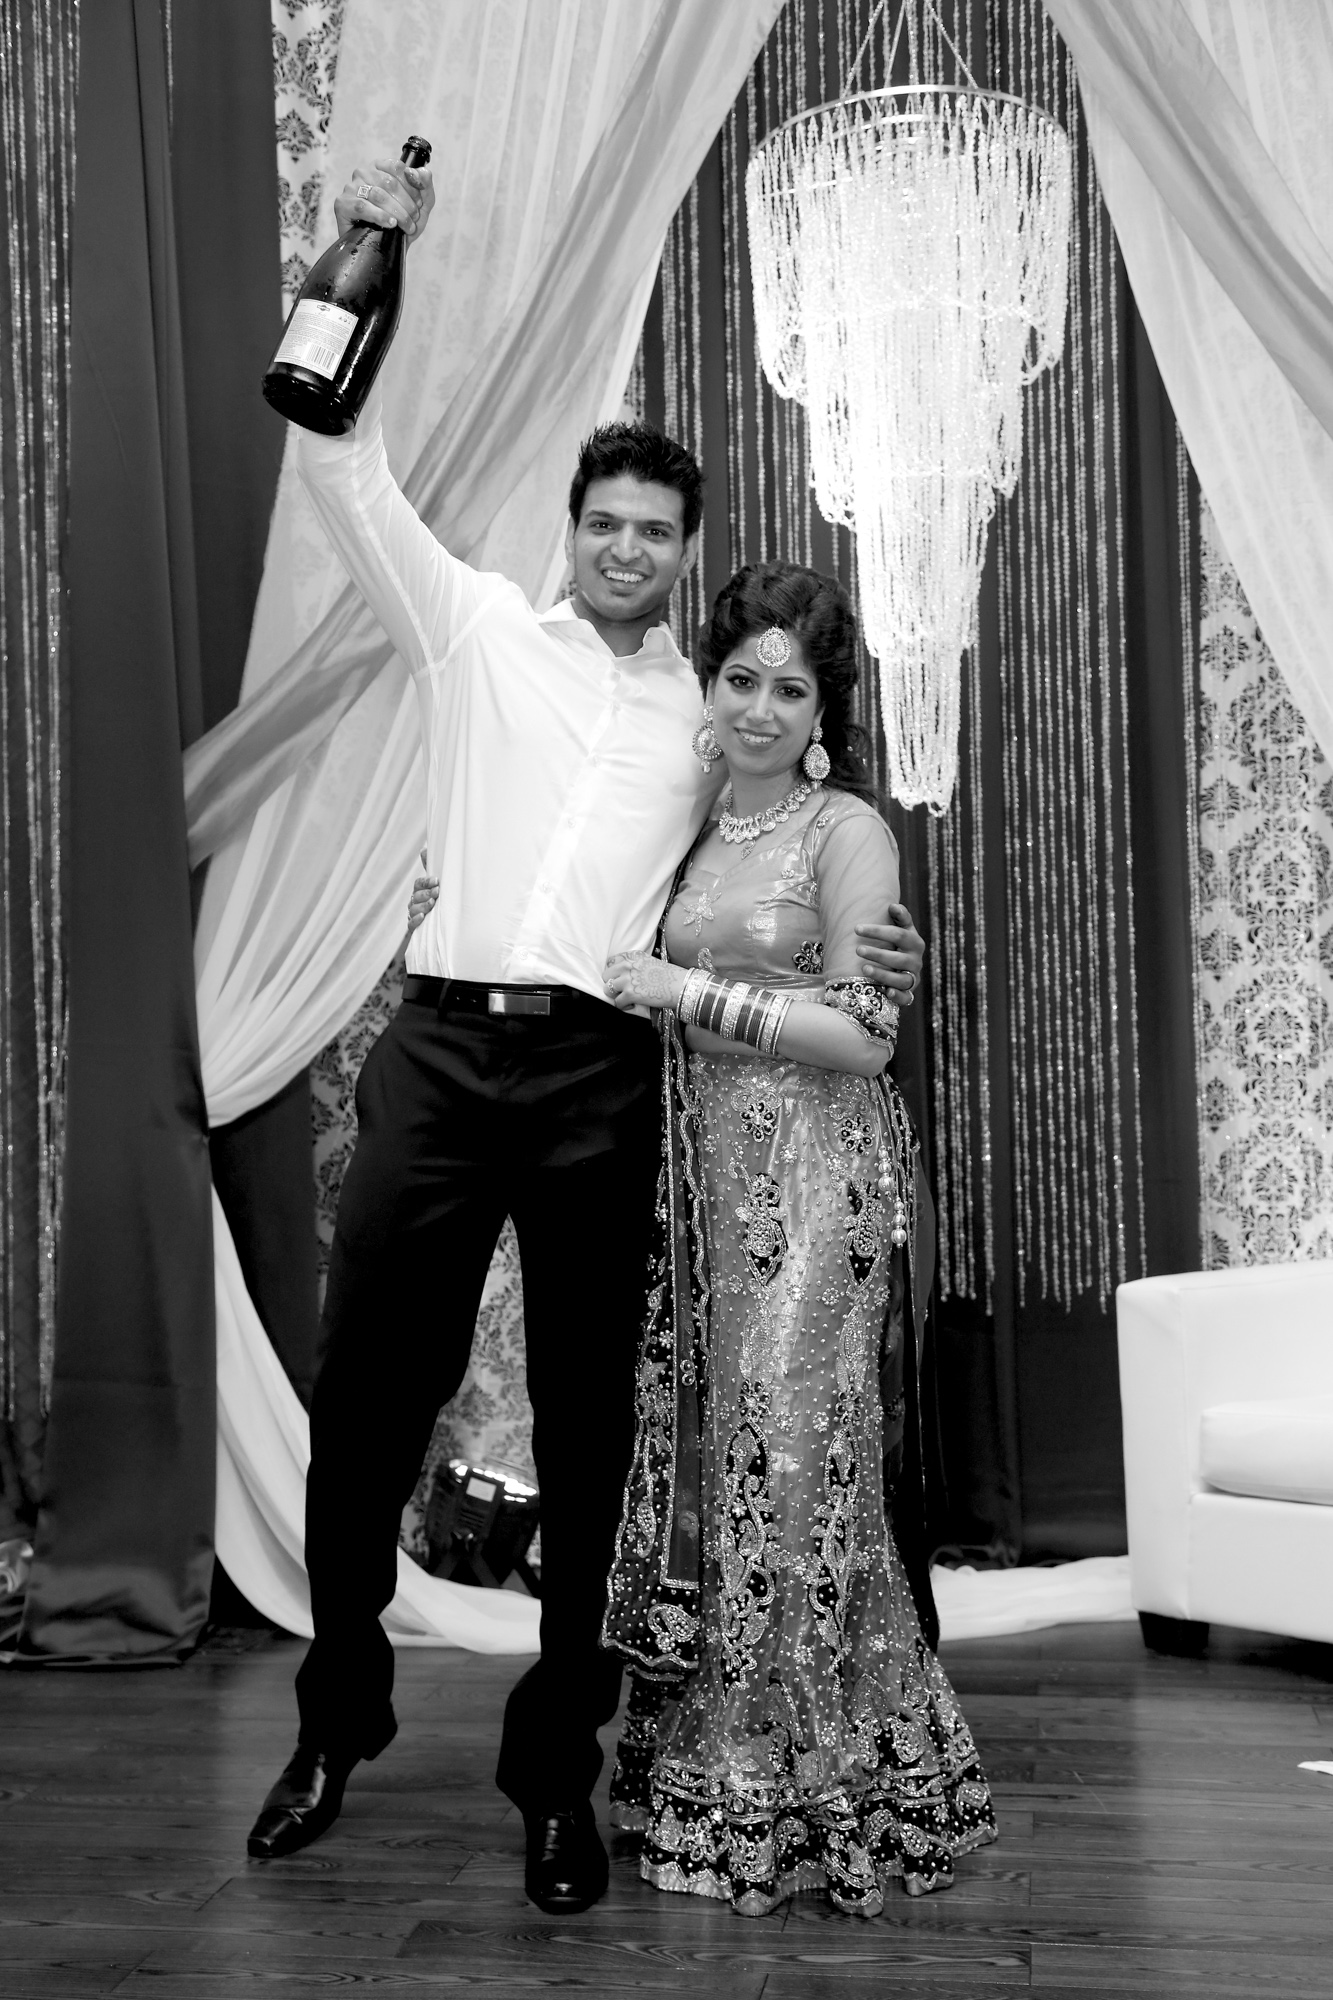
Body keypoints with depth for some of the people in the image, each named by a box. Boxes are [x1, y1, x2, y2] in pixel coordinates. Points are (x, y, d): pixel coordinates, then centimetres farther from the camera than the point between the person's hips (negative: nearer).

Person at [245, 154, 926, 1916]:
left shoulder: (715, 719, 17)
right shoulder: (478, 630, 11)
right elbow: (342, 463, 3)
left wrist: (862, 959, 4)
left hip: (604, 1077, 1)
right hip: (445, 1045, -1)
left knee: (587, 1428, 4)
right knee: (365, 1396, 2)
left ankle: (558, 1773, 18)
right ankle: (339, 1724, 24)